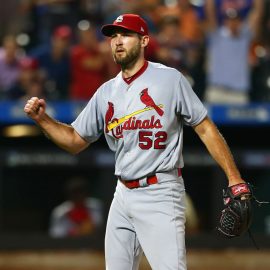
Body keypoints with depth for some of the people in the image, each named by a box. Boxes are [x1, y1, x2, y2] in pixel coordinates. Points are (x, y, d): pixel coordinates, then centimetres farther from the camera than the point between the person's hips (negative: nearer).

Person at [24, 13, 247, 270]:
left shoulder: (170, 79, -5)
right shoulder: (106, 92, 12)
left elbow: (205, 129, -5)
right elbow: (75, 140, 18)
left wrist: (234, 179, -12)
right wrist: (42, 118, 1)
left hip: (160, 194, -6)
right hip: (123, 196, 6)